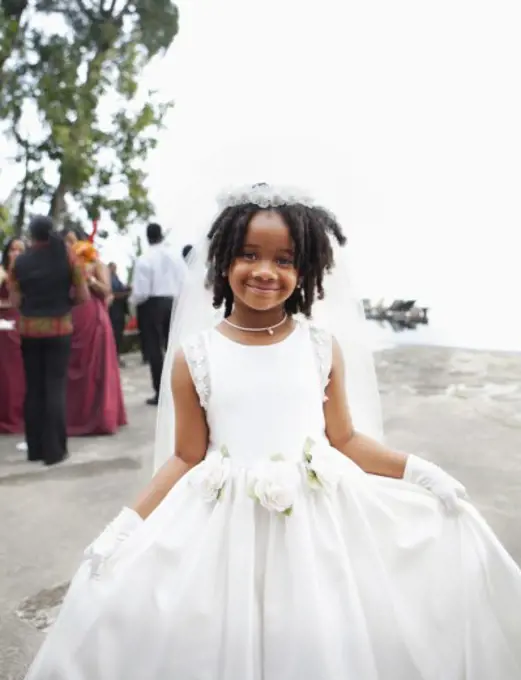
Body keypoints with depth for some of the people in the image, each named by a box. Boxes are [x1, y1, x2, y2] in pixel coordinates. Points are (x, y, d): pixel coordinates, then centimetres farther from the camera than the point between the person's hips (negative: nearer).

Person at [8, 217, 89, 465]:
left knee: (33, 388, 10)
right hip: (59, 329, -1)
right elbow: (84, 297, -2)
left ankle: (35, 448, 16)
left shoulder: (19, 262, 1)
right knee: (56, 387, 2)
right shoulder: (67, 257, -2)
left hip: (29, 331, 2)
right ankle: (54, 450, 2)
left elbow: (15, 301, 1)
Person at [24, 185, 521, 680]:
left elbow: (345, 440, 3)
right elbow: (187, 458, 0)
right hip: (225, 528, 0)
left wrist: (415, 471, -5)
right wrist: (128, 525, -6)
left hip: (319, 521, 1)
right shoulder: (194, 356, -5)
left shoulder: (322, 348, -3)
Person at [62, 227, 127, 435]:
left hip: (93, 321, -3)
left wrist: (88, 278, -15)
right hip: (70, 322, 3)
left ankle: (98, 417, 9)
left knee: (95, 370, 1)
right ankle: (73, 418, 13)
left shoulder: (95, 263, 3)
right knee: (71, 371, 3)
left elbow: (106, 290, -5)